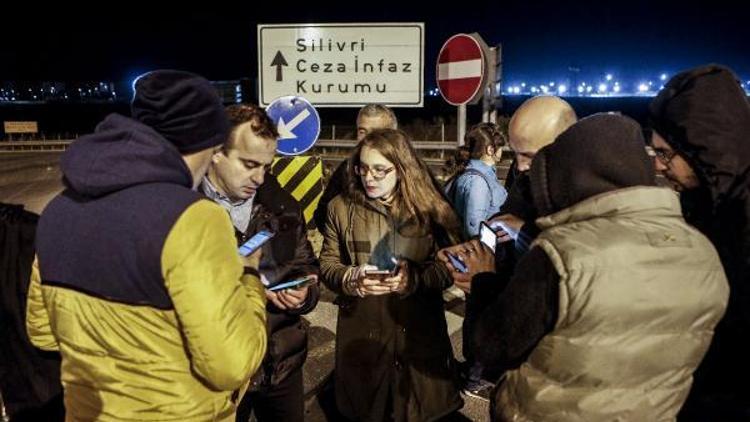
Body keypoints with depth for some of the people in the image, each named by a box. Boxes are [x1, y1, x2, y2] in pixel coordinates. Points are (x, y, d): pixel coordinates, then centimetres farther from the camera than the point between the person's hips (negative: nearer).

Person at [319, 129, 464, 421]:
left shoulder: (429, 207, -4)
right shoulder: (342, 207, 0)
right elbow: (327, 265, 2)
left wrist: (416, 278, -23)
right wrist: (353, 278, -19)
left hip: (418, 334, -1)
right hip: (361, 335, 1)